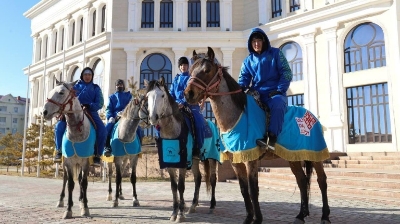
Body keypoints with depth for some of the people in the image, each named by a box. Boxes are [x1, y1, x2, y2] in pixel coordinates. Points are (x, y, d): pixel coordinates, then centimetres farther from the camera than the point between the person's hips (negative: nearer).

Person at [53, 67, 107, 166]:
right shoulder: (75, 86, 13)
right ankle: (59, 151, -5)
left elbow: (100, 103, -1)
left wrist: (89, 106, -20)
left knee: (102, 129, -25)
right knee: (59, 126, -20)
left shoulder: (96, 88, 10)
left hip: (91, 112, -1)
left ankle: (97, 155, -14)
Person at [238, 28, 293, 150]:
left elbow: (286, 73, 2)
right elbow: (244, 77, 8)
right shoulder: (248, 61, 16)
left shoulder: (275, 53, 7)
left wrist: (279, 90, -12)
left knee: (277, 104, -38)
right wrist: (240, 88, -17)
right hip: (257, 94, 5)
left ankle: (272, 136, -34)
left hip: (274, 93, -4)